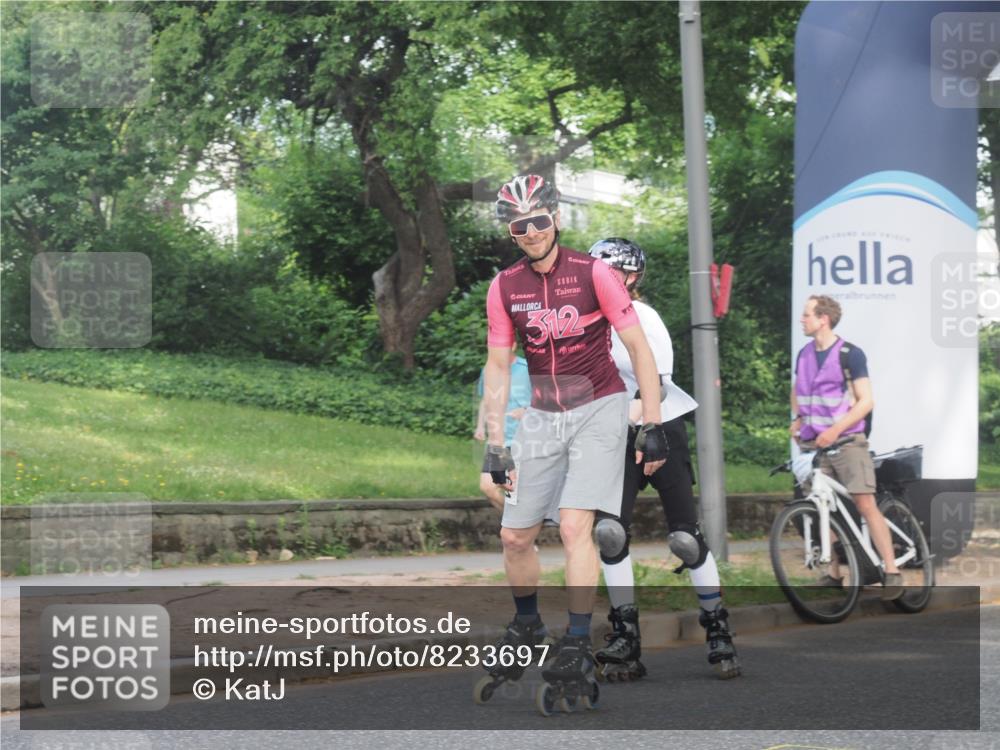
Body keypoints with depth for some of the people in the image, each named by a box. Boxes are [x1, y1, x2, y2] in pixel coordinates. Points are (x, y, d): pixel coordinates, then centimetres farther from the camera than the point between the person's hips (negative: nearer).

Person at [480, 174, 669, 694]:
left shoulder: (592, 274, -12)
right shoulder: (504, 288, -2)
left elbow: (638, 348, -8)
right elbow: (498, 368, 5)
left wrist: (652, 425, -11)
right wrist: (495, 443, 0)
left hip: (597, 410, -4)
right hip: (543, 416, 4)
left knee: (574, 525, -19)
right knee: (515, 535, 5)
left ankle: (578, 645, -12)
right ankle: (526, 626, 30)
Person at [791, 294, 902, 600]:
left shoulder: (850, 354, -8)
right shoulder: (804, 355, 10)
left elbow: (865, 401, -11)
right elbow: (797, 391, 28)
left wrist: (836, 429, -20)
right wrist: (797, 419, 11)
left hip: (847, 441, -6)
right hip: (814, 443, 6)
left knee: (865, 504, -12)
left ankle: (892, 572, -11)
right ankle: (833, 575, 11)